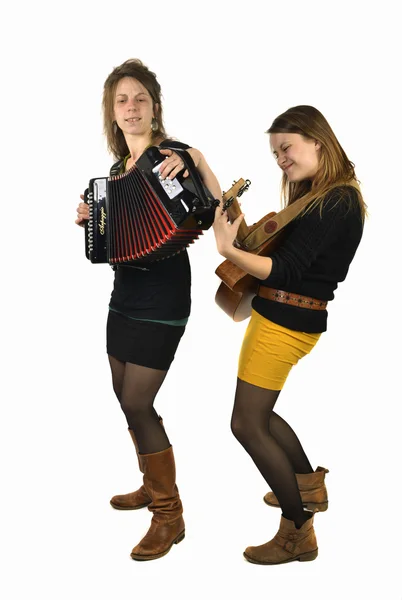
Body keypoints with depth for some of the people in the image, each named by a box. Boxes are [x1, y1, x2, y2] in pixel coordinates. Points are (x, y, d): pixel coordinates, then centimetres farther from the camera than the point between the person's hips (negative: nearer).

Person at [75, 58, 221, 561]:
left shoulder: (175, 157, -11)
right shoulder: (117, 169, 12)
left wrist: (194, 167, -34)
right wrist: (89, 219, 4)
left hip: (163, 299, -8)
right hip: (125, 292, 8)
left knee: (137, 403, -8)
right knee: (126, 396, 14)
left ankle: (169, 515, 6)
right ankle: (152, 486, 33)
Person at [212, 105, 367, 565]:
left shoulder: (338, 202, -18)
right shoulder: (315, 196, 11)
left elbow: (285, 270, -24)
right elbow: (281, 250, 9)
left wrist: (228, 250, -33)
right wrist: (240, 226, 1)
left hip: (285, 322, -10)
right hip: (280, 316, 10)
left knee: (248, 425, 0)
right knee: (256, 414, 23)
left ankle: (299, 532, 14)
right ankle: (309, 485, 41)